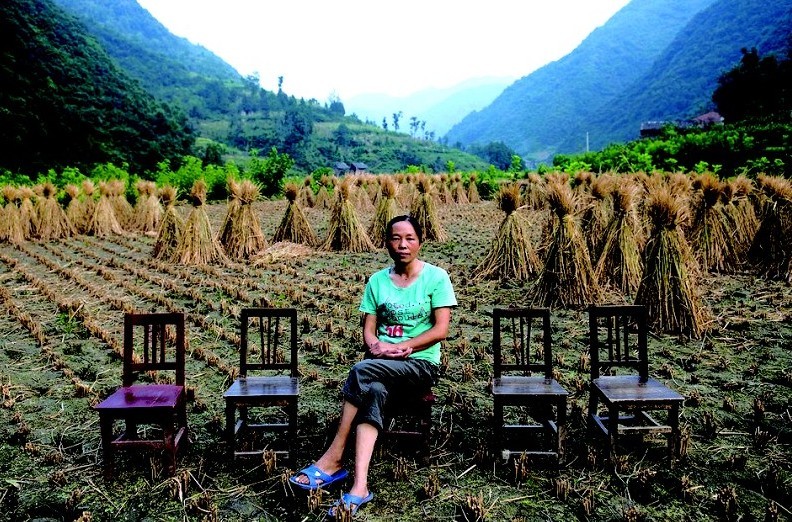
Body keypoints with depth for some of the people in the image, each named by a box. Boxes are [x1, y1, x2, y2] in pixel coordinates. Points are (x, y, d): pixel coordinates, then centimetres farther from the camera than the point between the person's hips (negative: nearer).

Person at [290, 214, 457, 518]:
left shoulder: (436, 277, 0)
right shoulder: (377, 281, 10)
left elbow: (441, 329, -8)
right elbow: (368, 329, 6)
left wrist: (403, 346, -18)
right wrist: (377, 346, -18)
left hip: (421, 364, -3)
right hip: (382, 366, 3)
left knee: (362, 371, -32)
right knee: (373, 391, -34)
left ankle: (333, 459, -28)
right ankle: (359, 487, -39)